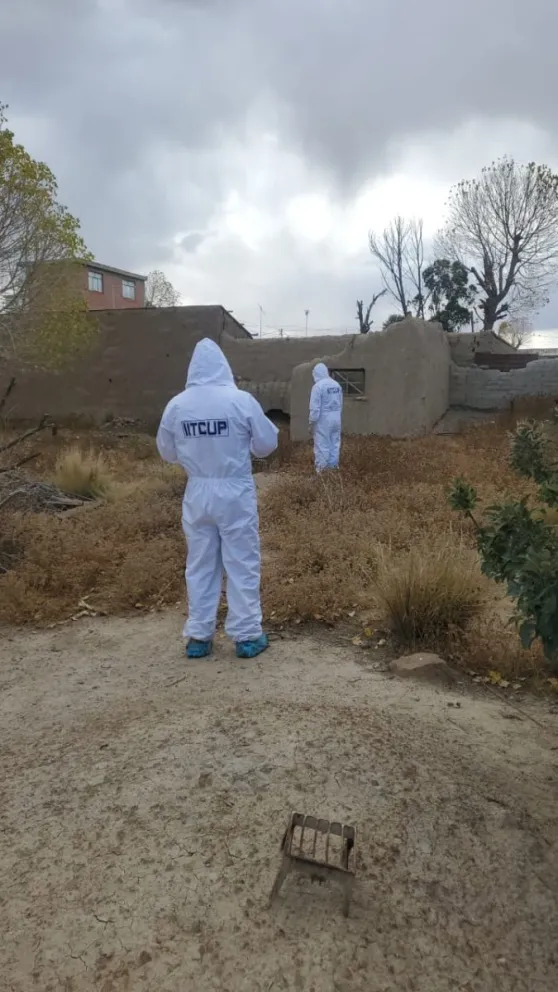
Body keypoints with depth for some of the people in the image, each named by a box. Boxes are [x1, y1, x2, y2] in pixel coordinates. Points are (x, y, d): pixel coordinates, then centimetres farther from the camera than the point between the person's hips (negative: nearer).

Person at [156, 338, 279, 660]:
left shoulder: (176, 405, -4)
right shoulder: (241, 400, -12)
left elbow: (167, 452, 8)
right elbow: (268, 444, -3)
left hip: (197, 493, 3)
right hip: (236, 493, -3)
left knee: (200, 564, 13)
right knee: (242, 563, 8)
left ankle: (199, 636, 21)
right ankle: (247, 635, 16)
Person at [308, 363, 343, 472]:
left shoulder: (318, 386, -15)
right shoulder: (336, 385, 7)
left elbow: (315, 408, -17)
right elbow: (340, 404, 13)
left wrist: (312, 423, -10)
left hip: (323, 420, -7)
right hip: (336, 419, 7)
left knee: (322, 446, 0)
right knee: (335, 444, 13)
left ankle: (321, 469, 4)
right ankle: (334, 466, 20)